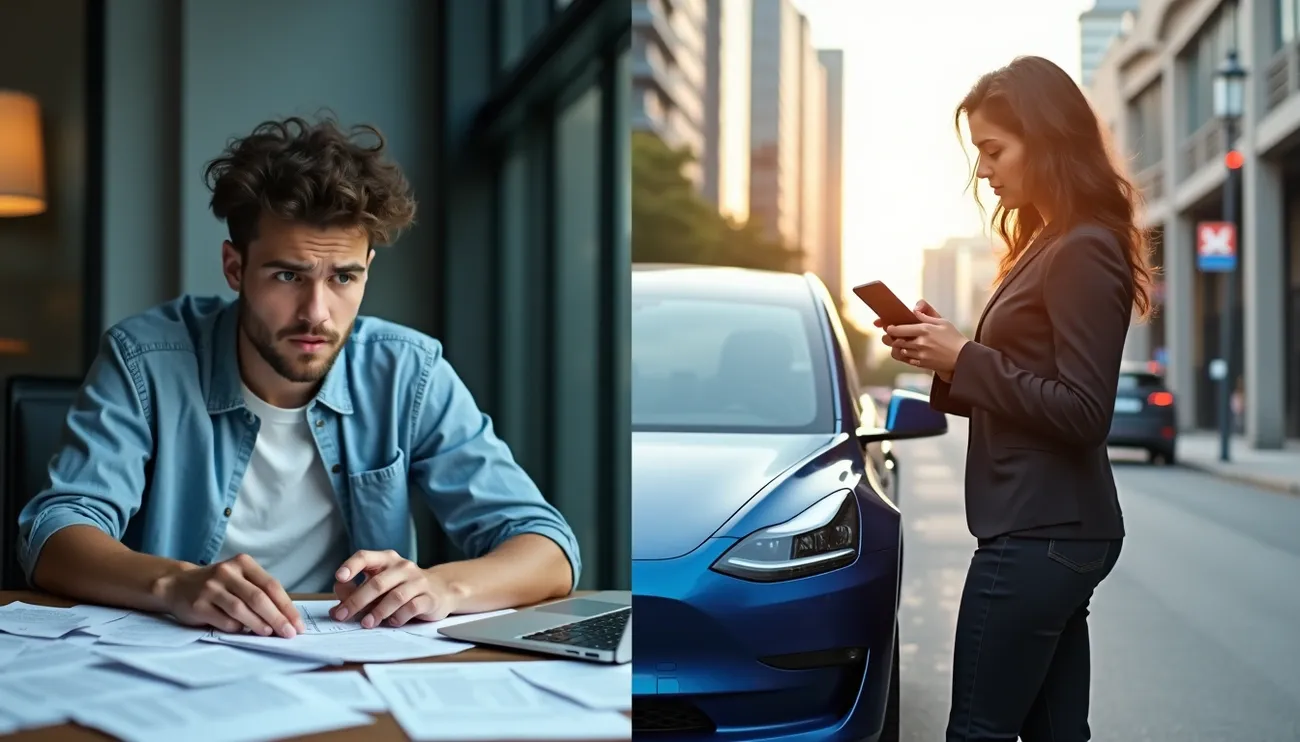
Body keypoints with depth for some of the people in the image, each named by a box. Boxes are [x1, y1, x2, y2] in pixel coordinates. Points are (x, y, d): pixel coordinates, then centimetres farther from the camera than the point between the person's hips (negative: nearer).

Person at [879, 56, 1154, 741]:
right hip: (1055, 531, 10)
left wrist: (964, 359, -16)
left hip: (1038, 536, -10)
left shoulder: (1084, 252, -13)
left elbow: (1081, 414, -19)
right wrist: (947, 356, 4)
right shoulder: (1050, 246, 17)